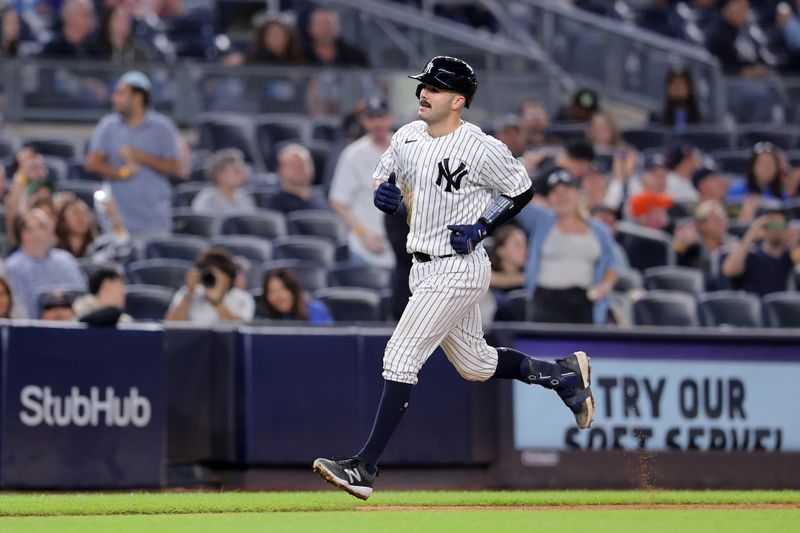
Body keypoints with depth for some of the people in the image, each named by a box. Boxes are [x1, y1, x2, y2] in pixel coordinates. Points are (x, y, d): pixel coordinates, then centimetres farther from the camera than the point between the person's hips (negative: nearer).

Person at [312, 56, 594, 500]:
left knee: (400, 358, -15)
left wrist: (481, 228, -15)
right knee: (475, 364, 20)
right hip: (425, 269, 9)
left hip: (459, 271, -9)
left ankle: (365, 467, -16)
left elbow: (522, 190, -4)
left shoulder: (481, 149, -16)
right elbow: (383, 180, 18)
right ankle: (563, 374, 41)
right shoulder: (406, 138, 4)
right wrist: (384, 194, -6)